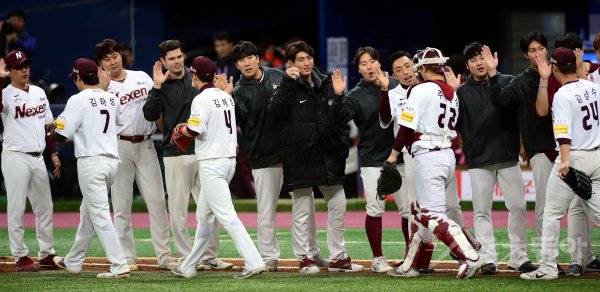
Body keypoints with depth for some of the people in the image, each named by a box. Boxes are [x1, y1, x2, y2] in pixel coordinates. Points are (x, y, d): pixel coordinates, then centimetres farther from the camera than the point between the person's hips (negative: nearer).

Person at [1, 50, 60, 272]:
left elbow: (48, 125, 18)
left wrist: (54, 154, 16)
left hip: (38, 157, 7)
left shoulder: (39, 93, 12)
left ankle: (47, 254, 18)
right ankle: (20, 257, 3)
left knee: (44, 207, 10)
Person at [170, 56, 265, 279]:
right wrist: (189, 127, 20)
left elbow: (195, 131, -20)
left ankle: (253, 262, -20)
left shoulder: (202, 99, -13)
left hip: (211, 164, -9)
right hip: (229, 159, 9)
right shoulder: (227, 97, 12)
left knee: (226, 215, -12)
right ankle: (189, 266, 26)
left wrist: (181, 129, 1)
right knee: (204, 215, 18)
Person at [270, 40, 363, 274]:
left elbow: (339, 120, 15)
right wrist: (288, 82, -22)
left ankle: (338, 257, 15)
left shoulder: (326, 83, 12)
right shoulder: (288, 87, -3)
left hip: (327, 154, 5)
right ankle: (304, 259, 8)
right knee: (302, 209, 0)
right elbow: (276, 110, -20)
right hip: (299, 156, -5)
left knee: (338, 204, 6)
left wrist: (338, 96, -2)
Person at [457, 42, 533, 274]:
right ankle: (488, 259, 5)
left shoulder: (507, 82, 5)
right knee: (481, 211, 1)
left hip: (508, 157, -1)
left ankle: (519, 257, 6)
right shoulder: (462, 92, 8)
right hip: (478, 160, 1)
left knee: (517, 206, -2)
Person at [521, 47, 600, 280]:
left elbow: (564, 131, -25)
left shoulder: (562, 96, -14)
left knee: (552, 213, 2)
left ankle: (548, 268, 2)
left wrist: (565, 161, -32)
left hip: (574, 157, -7)